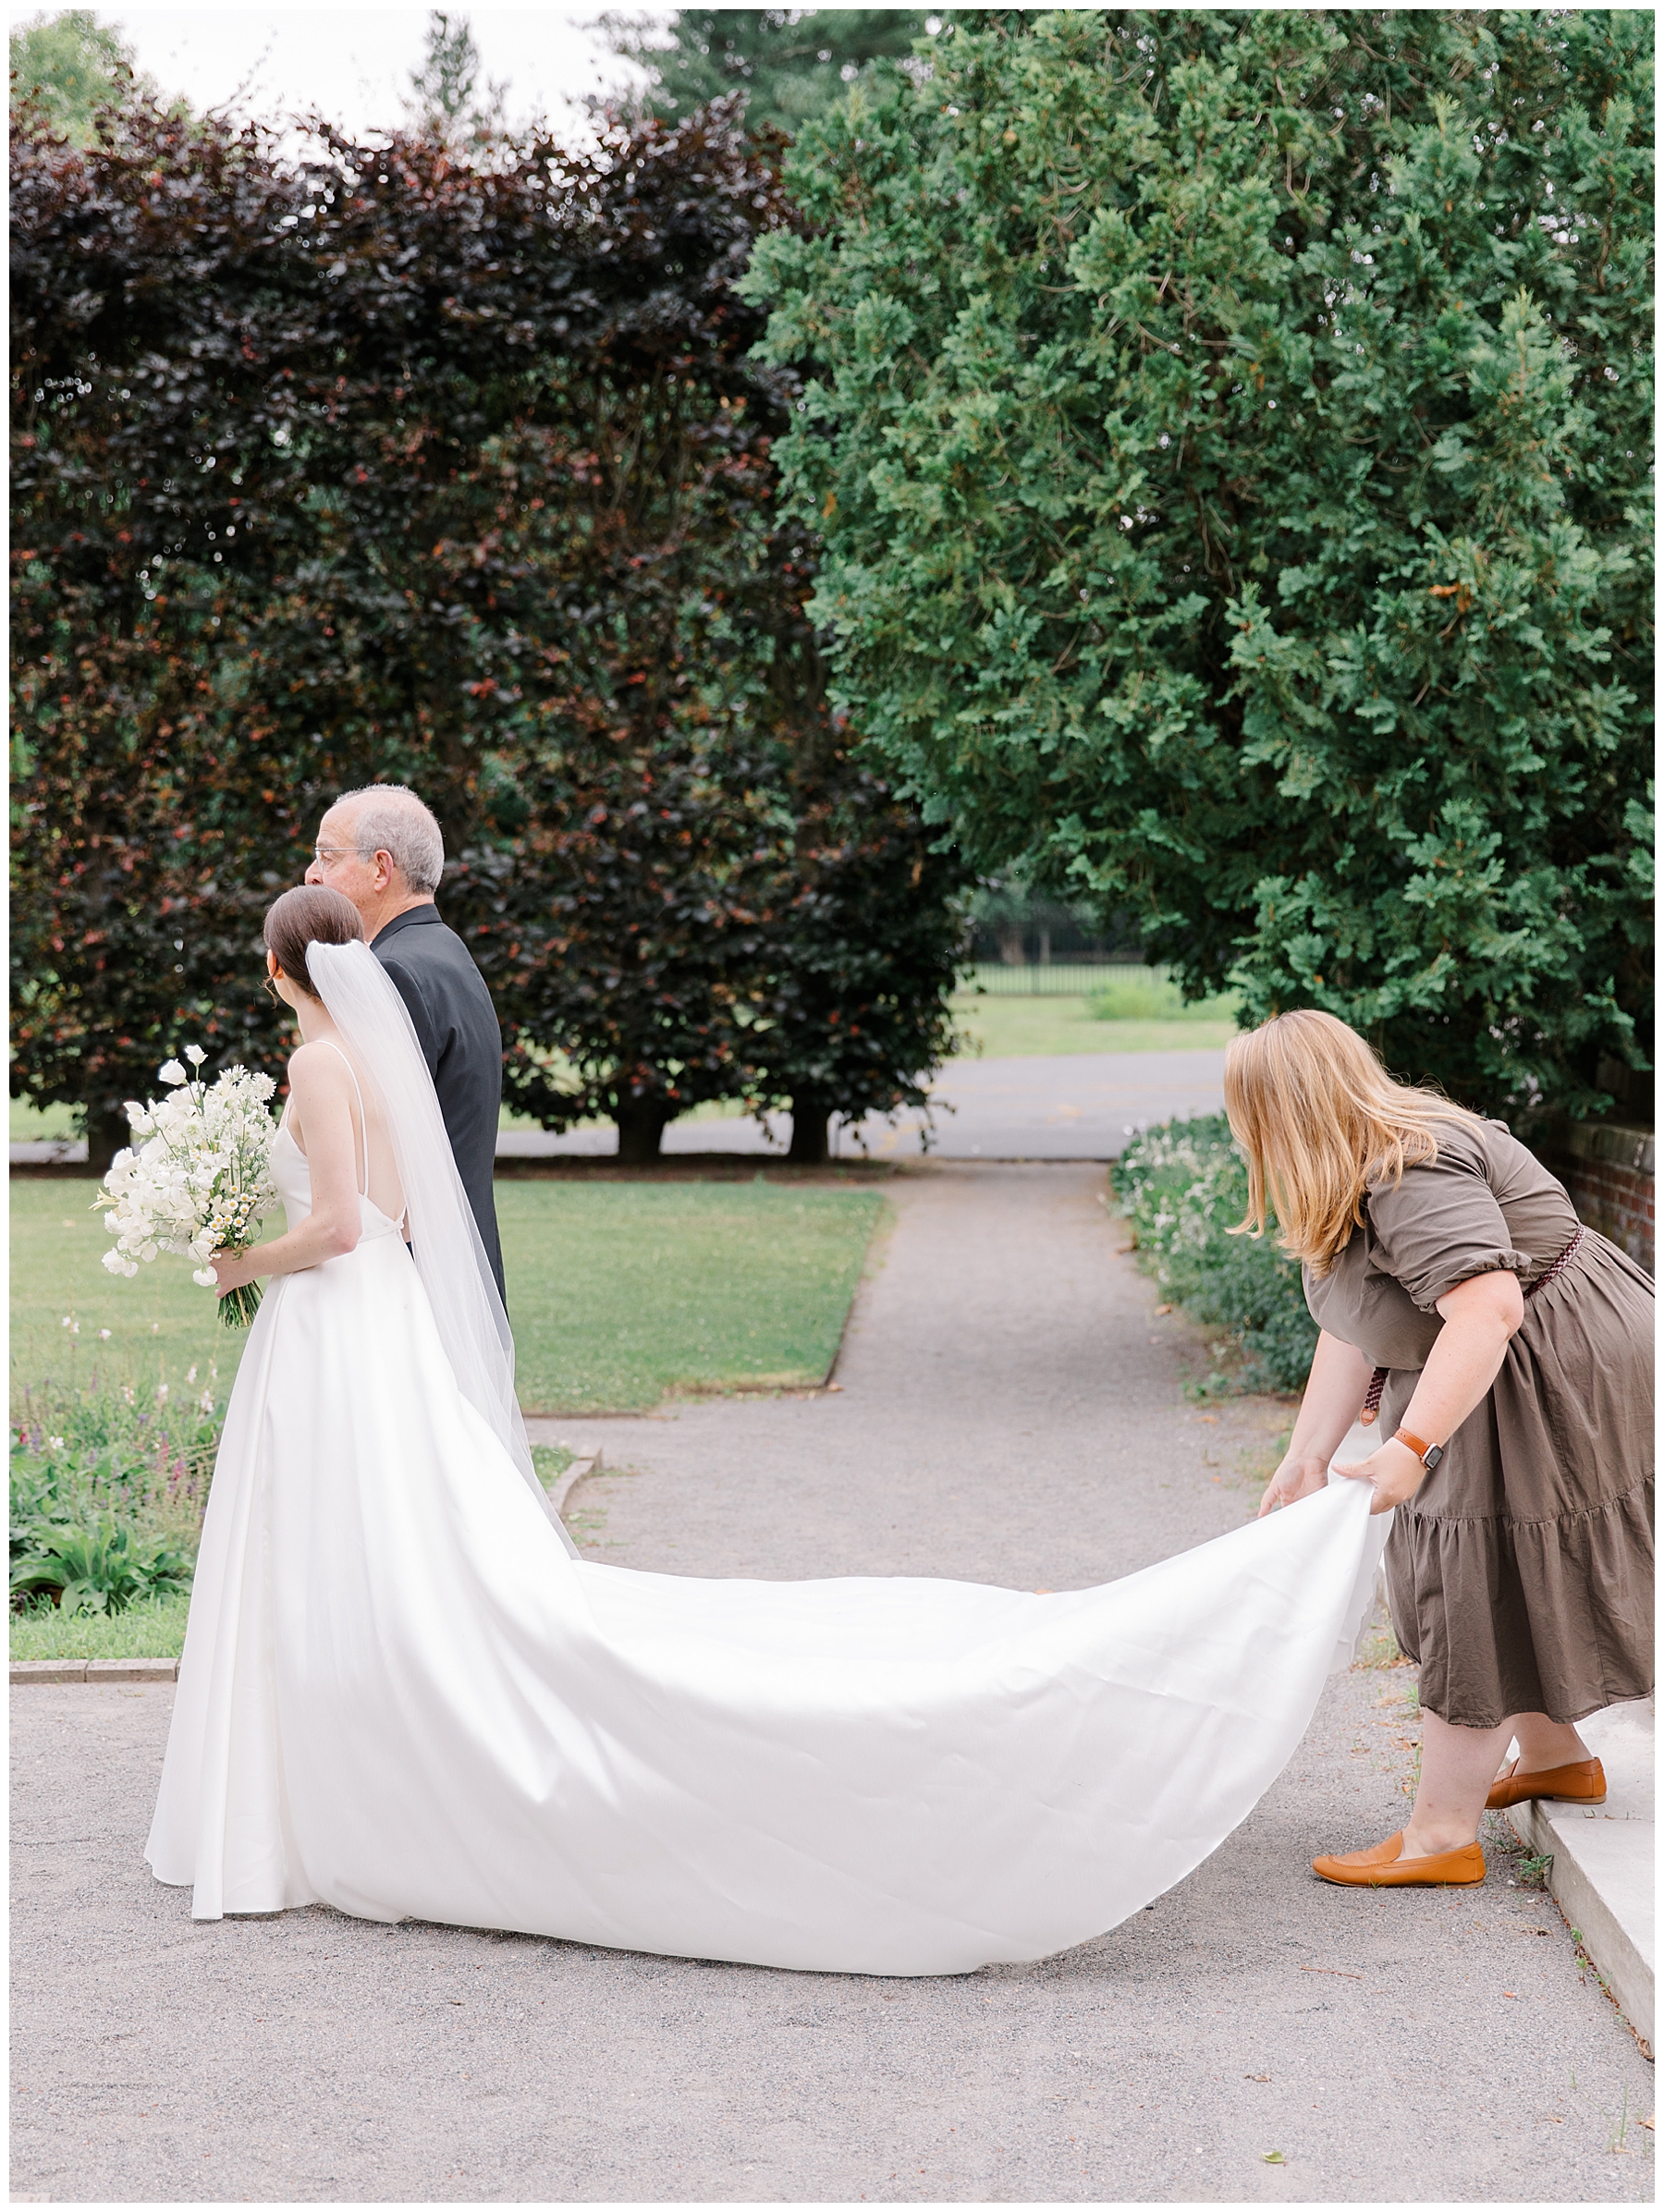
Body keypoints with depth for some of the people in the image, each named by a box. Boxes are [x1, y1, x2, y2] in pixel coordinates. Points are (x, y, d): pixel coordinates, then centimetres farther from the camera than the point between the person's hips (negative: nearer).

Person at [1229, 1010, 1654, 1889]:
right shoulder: (1354, 1182, 4)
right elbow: (1350, 1335, 5)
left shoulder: (1415, 1180, -29)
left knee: (1478, 1588, -5)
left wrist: (1410, 1447, -42)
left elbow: (1488, 1308, -39)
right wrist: (1307, 1456, -1)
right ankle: (1557, 1758, 38)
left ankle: (1442, 1833, 1)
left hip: (1554, 1375, -10)